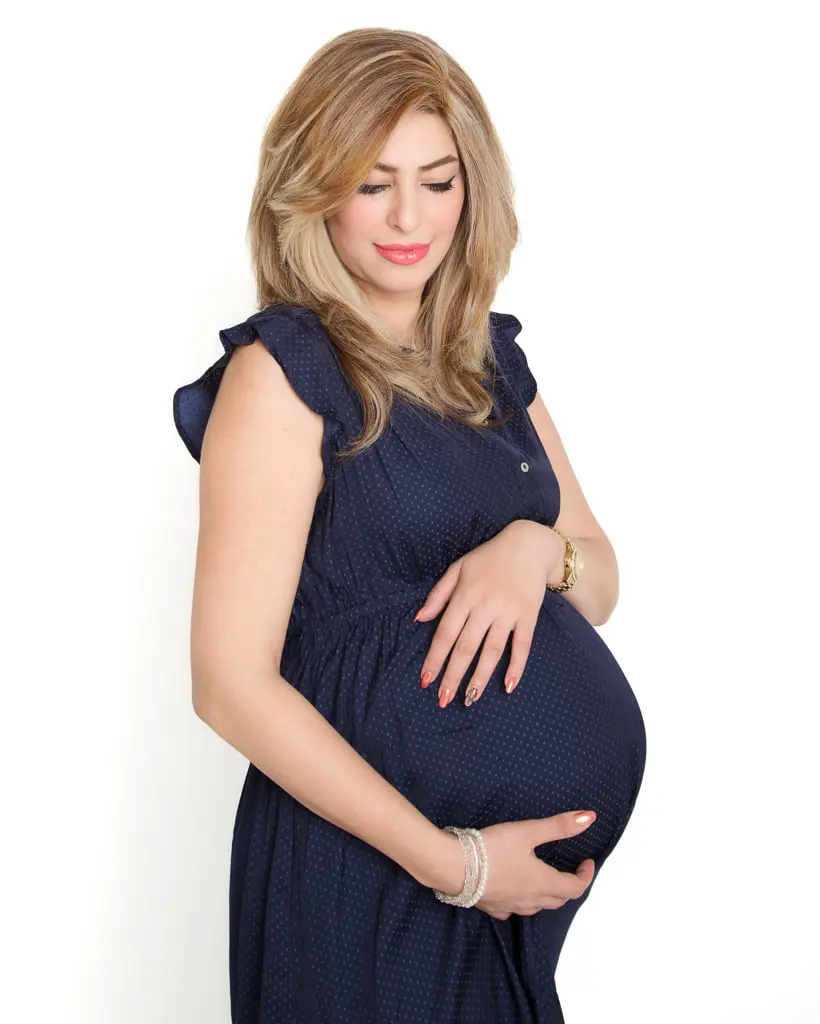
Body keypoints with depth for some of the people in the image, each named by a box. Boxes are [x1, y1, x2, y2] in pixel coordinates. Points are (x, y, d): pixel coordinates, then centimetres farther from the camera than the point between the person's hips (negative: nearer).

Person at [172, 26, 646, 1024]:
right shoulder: (282, 371, -12)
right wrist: (449, 860, -18)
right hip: (379, 876, -6)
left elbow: (600, 585, 11)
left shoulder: (489, 354, 8)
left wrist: (537, 547, -12)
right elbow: (231, 682, -17)